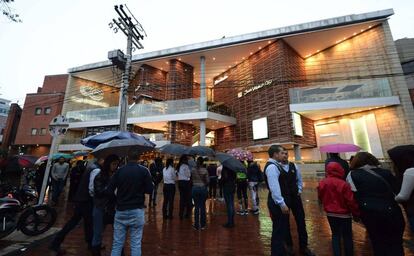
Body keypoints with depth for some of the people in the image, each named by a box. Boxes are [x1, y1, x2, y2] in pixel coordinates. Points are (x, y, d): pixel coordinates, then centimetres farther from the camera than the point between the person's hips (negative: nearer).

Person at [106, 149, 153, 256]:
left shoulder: (119, 171, -4)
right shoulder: (144, 171, -10)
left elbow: (109, 191, -2)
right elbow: (150, 190, -8)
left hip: (120, 211, 2)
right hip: (137, 211, -2)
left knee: (117, 243, 14)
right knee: (136, 244, 8)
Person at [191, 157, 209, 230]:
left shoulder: (193, 170, -4)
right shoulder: (205, 170, -9)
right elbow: (207, 181, -6)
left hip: (195, 188, 1)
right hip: (203, 188, -1)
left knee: (196, 207, 11)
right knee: (202, 206, 10)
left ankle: (196, 225, 17)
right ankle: (202, 225, 20)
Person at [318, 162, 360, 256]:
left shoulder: (322, 183, -8)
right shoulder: (343, 184, -23)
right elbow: (351, 201, -17)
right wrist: (356, 213, -2)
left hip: (330, 213, 4)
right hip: (344, 214, -4)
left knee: (335, 235, 17)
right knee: (347, 236, 14)